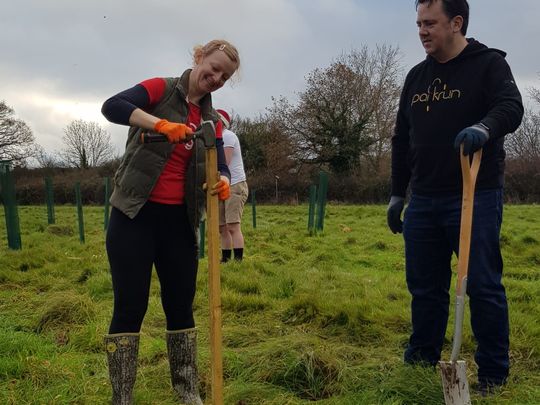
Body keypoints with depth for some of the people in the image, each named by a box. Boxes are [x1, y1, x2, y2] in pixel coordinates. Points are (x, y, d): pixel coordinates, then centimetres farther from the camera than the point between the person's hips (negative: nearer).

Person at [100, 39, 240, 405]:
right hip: (135, 215, -5)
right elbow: (112, 106, -20)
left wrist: (223, 181, -22)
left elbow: (221, 166, 2)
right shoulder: (162, 89, -3)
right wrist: (162, 123, -34)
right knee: (130, 307, -2)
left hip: (179, 220, 5)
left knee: (181, 304, 10)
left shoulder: (211, 119, 11)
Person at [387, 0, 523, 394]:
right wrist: (397, 194, 15)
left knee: (483, 285, -1)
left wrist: (485, 127, -42)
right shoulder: (417, 76, 14)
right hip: (424, 201, 6)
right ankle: (422, 359, 25)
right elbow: (402, 140, 17)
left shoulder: (488, 63, -2)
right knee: (424, 285, 11)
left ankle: (494, 373, 12)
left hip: (475, 199, -5)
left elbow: (511, 107, -19)